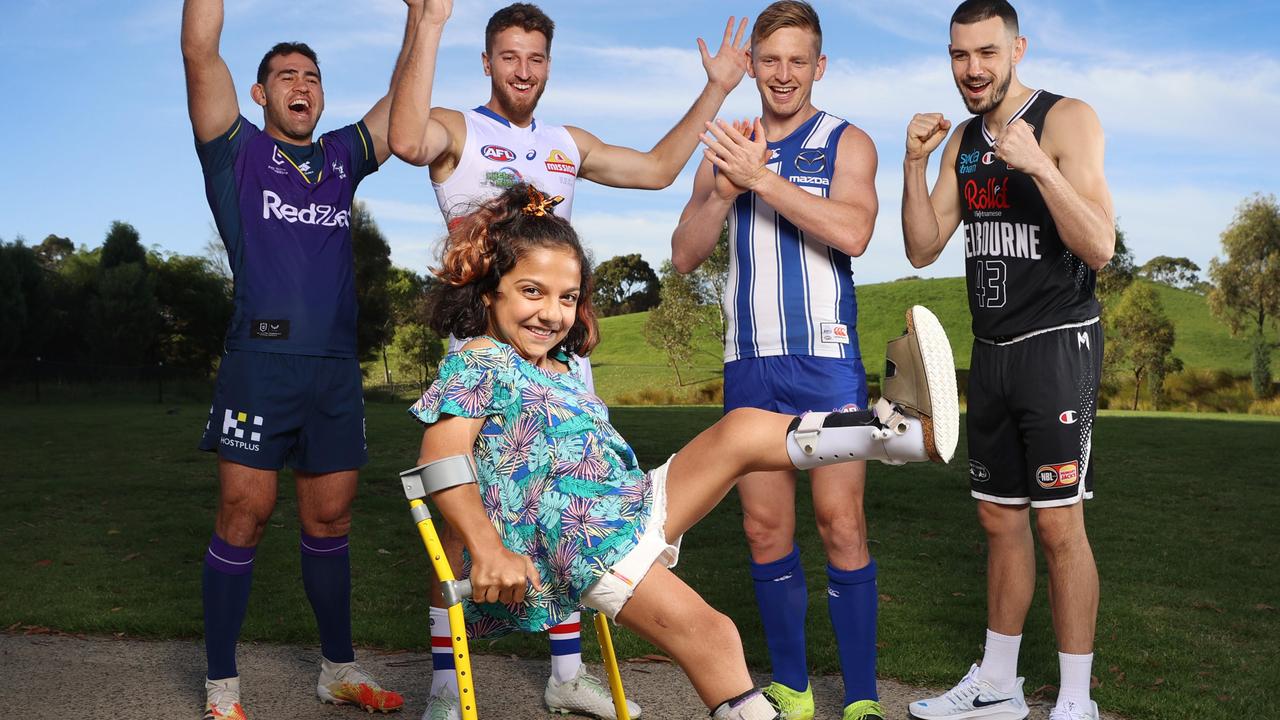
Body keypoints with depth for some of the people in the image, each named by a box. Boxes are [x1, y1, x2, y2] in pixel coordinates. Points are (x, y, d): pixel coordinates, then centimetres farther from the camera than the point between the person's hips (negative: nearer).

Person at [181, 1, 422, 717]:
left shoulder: (343, 156, 18)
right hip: (261, 357, -4)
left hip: (337, 365, 4)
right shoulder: (238, 150, 8)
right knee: (245, 513, -3)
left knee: (330, 519, 10)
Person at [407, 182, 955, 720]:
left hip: (634, 508, 8)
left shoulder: (565, 367, 20)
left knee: (743, 429, -5)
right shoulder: (478, 360, -5)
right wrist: (488, 549, -26)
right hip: (567, 539, -8)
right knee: (705, 630, -25)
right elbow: (441, 456, -17)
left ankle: (913, 430, -15)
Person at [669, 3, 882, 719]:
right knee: (766, 528, 6)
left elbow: (852, 233, -17)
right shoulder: (726, 148, 14)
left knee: (841, 523, -7)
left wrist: (762, 177, -19)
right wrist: (725, 189, -9)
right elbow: (685, 255, 7)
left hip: (826, 358, -4)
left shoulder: (847, 143, 2)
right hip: (750, 362, 4)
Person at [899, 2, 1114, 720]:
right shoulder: (963, 140, 11)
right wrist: (915, 163, -6)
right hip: (992, 351, 7)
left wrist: (1037, 166, -30)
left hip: (1057, 344, -7)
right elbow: (924, 249, 6)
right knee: (1001, 518, 12)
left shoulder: (1068, 119, -9)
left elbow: (1099, 248, -18)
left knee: (1059, 523, -6)